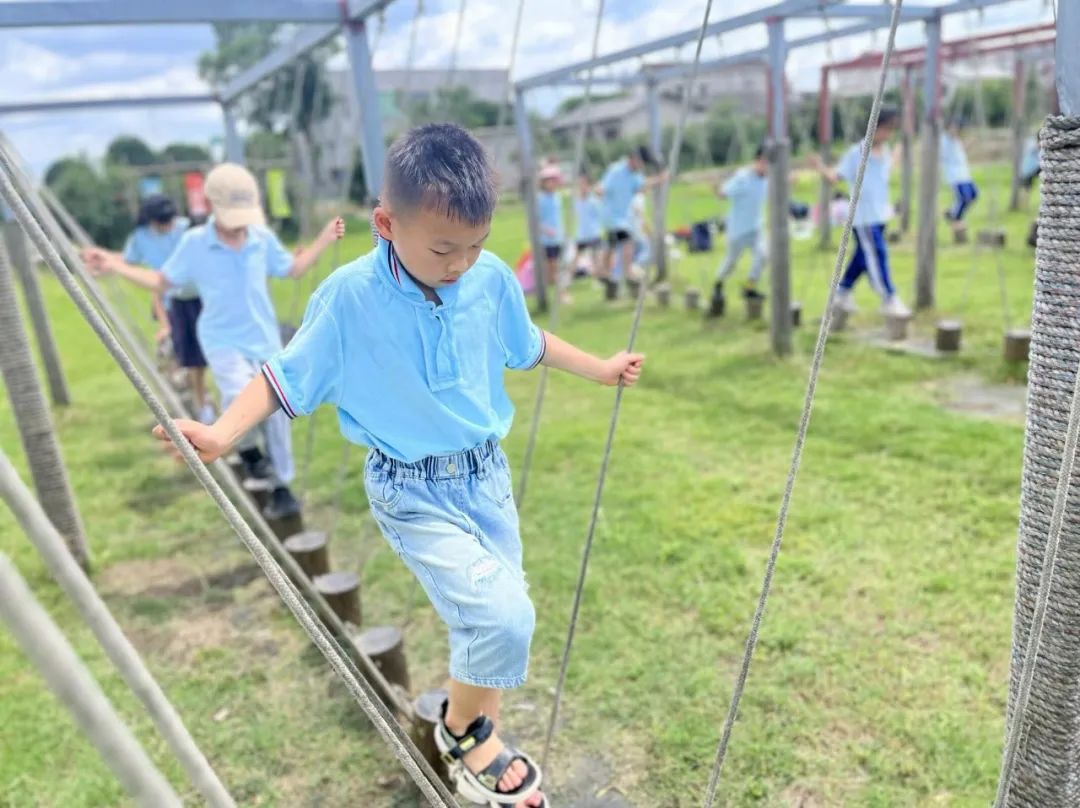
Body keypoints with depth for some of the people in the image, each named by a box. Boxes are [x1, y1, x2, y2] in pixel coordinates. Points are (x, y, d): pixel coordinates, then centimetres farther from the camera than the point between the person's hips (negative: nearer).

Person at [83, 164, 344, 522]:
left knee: (276, 414, 8)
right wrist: (117, 266, -4)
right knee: (241, 398, -31)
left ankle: (281, 488, 25)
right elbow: (162, 281, 5)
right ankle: (247, 450, 2)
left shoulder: (263, 238, -3)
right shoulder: (194, 243, -8)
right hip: (223, 342, -3)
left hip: (266, 340, 3)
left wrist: (324, 240, 5)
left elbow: (293, 269, 13)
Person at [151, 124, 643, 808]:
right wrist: (222, 431, -22)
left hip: (486, 473, 5)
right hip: (413, 493, -5)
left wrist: (601, 369, 21)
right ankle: (464, 729, 14)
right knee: (502, 616, -17)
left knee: (500, 621, 13)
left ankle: (483, 742, 39)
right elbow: (288, 375, -8)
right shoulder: (349, 297, -18)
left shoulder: (493, 279, -7)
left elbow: (527, 344, 12)